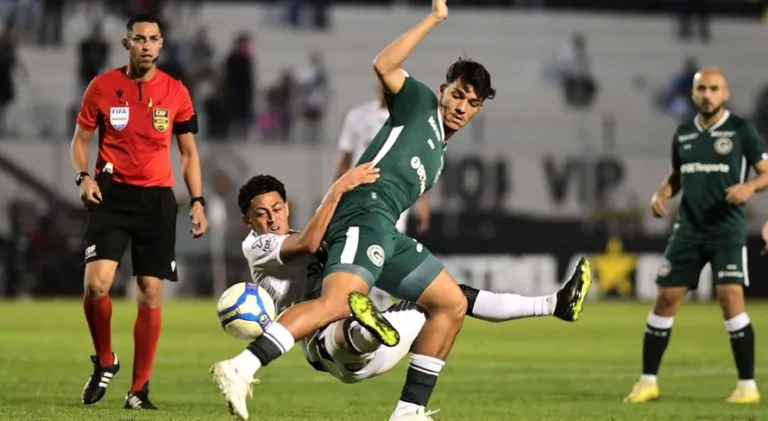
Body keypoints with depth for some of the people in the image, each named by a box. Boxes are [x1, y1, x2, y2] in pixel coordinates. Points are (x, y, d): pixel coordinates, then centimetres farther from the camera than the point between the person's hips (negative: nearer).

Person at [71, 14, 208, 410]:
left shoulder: (175, 92, 3)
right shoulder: (103, 86, 1)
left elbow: (188, 152, 11)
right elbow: (81, 138, 10)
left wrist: (197, 202, 3)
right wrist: (83, 176, -9)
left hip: (157, 199, 1)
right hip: (112, 194, -1)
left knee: (151, 293, -1)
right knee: (96, 282, -17)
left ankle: (139, 389, 8)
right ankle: (104, 362, 8)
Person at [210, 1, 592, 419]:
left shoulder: (437, 154, 33)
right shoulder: (420, 104, 11)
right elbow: (383, 67, -8)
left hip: (385, 230, 10)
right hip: (365, 213, -10)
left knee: (452, 304, 12)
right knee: (337, 301, -31)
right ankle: (239, 370, -43)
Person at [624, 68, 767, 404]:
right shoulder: (683, 134, 10)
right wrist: (660, 195, 3)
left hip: (727, 229, -4)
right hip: (689, 228, 4)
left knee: (730, 297, -17)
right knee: (666, 299, 1)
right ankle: (647, 381, 11)